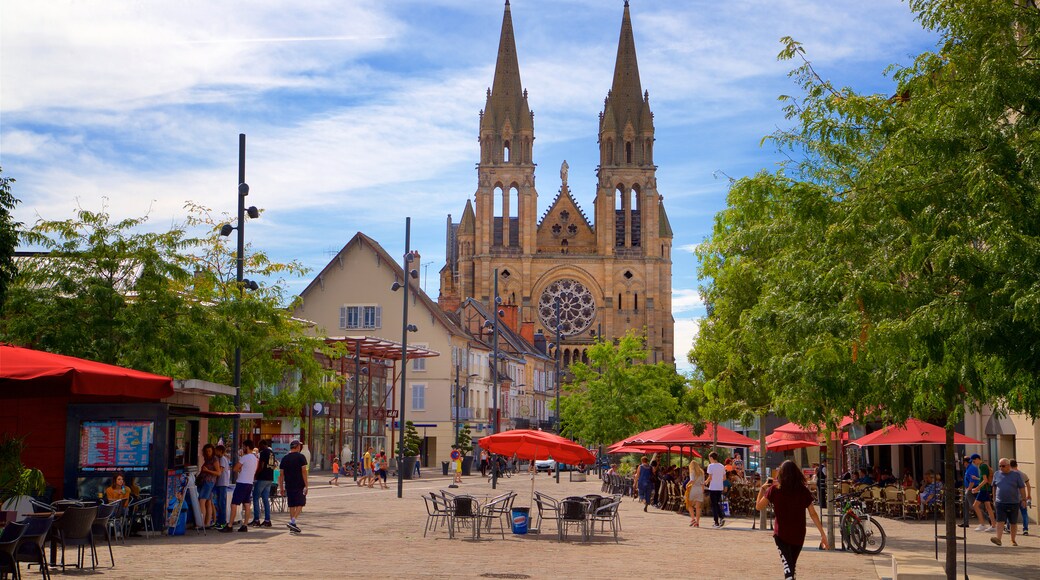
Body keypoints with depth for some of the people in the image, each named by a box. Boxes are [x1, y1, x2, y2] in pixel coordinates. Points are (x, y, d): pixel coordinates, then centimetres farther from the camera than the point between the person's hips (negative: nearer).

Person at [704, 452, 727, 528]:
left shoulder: (711, 466, -9)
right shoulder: (722, 466, 8)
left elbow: (710, 477, -13)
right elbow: (724, 478, 10)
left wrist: (706, 482, 4)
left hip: (713, 488, -5)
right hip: (720, 487, 5)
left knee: (714, 505, 1)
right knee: (718, 504, 17)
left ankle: (716, 522, 1)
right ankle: (721, 518, -2)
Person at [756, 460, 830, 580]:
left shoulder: (774, 489, -6)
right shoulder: (804, 491, -1)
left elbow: (758, 506, 0)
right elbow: (813, 514, -2)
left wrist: (762, 488, 10)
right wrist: (823, 533, 1)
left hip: (781, 534, -3)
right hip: (799, 535, 3)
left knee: (787, 565, -11)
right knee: (791, 566, 21)